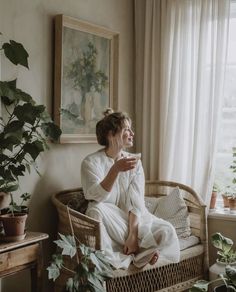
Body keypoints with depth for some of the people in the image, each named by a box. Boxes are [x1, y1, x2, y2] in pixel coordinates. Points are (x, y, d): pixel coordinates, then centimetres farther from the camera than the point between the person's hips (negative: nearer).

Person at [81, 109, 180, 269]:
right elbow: (97, 198, -22)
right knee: (97, 210, -35)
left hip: (133, 219, 3)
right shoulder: (92, 161, -6)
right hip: (109, 223, -2)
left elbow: (136, 202, -6)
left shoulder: (135, 162, 5)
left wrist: (133, 234, -20)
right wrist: (116, 169, -35)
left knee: (166, 231, -21)